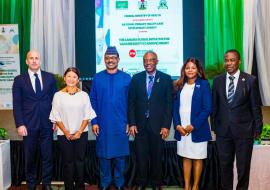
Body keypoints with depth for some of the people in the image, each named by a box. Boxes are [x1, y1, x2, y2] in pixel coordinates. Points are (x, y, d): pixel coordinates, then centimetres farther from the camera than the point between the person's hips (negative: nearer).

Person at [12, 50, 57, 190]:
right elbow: (17, 104, -1)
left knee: (47, 156, 6)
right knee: (30, 157, 10)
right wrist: (20, 124, -9)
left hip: (47, 124, 1)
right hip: (29, 125, -1)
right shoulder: (19, 80, 3)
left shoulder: (50, 77, 6)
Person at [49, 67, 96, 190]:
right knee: (68, 161, 6)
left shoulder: (84, 95, 0)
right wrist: (66, 132, -7)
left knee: (80, 160, 5)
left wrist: (79, 132, -7)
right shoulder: (58, 95, -1)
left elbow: (87, 115, 0)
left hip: (81, 133, 1)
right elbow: (56, 117, -1)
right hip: (64, 134, -1)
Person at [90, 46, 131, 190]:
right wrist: (94, 122, -3)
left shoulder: (126, 78, 0)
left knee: (120, 154, 8)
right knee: (104, 154, 9)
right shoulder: (97, 78, 2)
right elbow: (93, 101, 2)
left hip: (120, 124, 0)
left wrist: (130, 122, -2)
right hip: (102, 124, 1)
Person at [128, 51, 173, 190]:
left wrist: (166, 126, -6)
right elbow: (131, 103, 4)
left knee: (157, 156, 10)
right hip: (140, 124, 1)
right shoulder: (136, 78, 4)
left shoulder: (166, 79, 0)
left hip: (157, 125, -1)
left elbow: (169, 104, -1)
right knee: (140, 156, 7)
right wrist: (132, 123, -3)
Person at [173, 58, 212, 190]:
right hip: (181, 128, 3)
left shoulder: (204, 84, -3)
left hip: (197, 129, -3)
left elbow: (207, 108, -9)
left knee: (197, 158, 8)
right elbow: (175, 107, 7)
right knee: (186, 157, 10)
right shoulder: (180, 85, 9)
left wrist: (193, 125, -14)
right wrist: (177, 125, -6)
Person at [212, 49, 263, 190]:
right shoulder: (217, 80, 4)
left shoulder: (250, 80, -4)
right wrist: (214, 126, 6)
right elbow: (214, 106, 8)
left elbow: (256, 106, -2)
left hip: (244, 130, -2)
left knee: (243, 166, 8)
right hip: (223, 130, 3)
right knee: (225, 165, 13)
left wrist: (257, 128, -2)